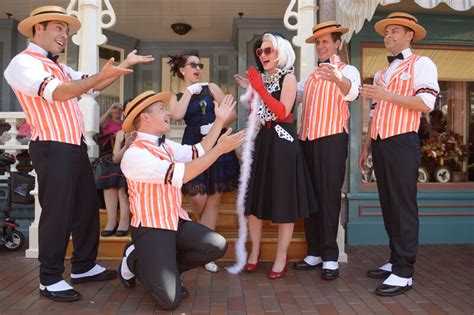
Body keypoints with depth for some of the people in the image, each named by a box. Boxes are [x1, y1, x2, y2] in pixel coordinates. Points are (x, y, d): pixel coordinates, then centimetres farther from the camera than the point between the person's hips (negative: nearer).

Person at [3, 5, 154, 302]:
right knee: (57, 212, -2)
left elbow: (94, 86, 22)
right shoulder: (23, 63, -9)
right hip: (52, 148, -9)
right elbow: (59, 93, -26)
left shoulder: (59, 68, 21)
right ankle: (50, 279, 13)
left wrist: (124, 65, 11)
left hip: (76, 146, 9)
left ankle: (84, 267, 26)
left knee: (87, 206, 13)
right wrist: (102, 75, -37)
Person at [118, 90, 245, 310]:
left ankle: (164, 269, 8)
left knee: (217, 246, -14)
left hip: (177, 222, 8)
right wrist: (220, 149, -24)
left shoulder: (166, 146, 9)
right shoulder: (134, 154, -19)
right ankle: (134, 260, 12)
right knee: (169, 300, -17)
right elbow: (181, 175, -26)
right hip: (151, 228, -8)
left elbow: (197, 152, 11)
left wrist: (220, 120, 11)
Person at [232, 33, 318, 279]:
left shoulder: (288, 77, -2)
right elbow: (253, 117, 13)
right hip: (262, 141, 7)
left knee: (283, 202, 0)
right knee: (254, 198, 8)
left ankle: (281, 258, 12)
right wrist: (251, 90, 2)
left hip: (282, 142, -6)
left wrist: (260, 89, -17)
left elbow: (283, 112, -16)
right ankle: (255, 252, 23)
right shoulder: (262, 79, 15)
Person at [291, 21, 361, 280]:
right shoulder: (310, 77, 23)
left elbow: (351, 92, -21)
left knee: (328, 196, -8)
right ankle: (314, 253, 15)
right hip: (306, 140, 7)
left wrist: (337, 79, -44)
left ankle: (330, 257, -2)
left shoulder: (347, 71, 2)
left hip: (332, 139, -7)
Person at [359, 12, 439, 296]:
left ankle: (404, 273, -1)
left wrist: (387, 95, -14)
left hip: (402, 143, -7)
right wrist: (366, 147, 20)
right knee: (388, 205, 10)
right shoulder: (382, 73, 23)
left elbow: (426, 103, -13)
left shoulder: (422, 64, 1)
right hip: (380, 145, 8)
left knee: (403, 206, -6)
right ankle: (395, 261, 20)